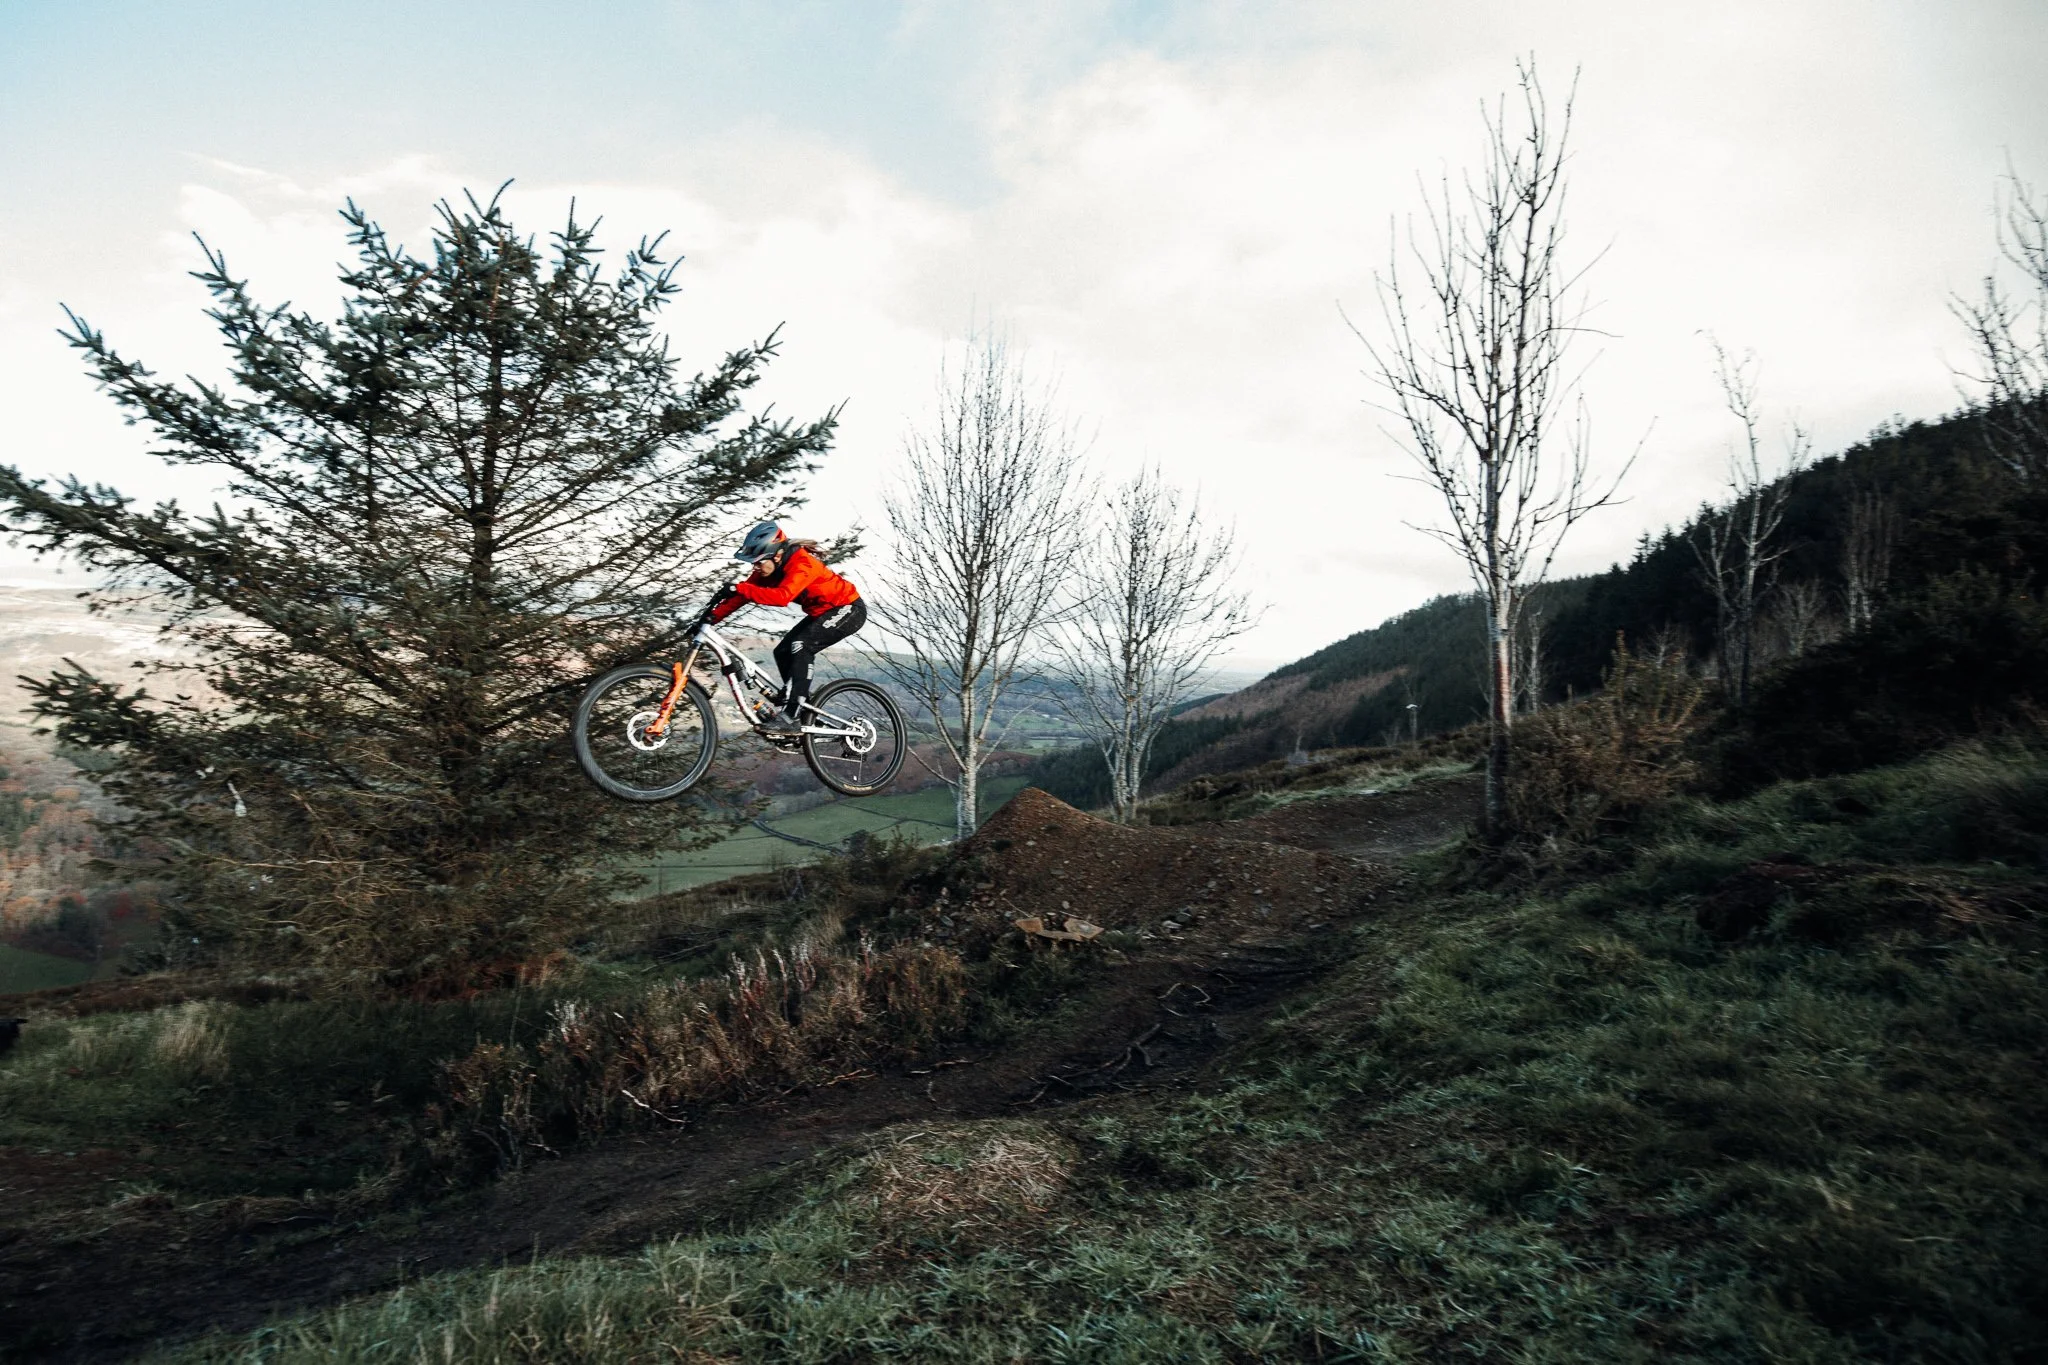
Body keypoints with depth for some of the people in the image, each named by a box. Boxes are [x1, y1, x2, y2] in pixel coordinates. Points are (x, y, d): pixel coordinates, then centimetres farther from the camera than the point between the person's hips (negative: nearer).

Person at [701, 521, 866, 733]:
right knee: (783, 652, -2)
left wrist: (740, 588, -47)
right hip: (822, 612, 9)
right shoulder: (769, 567, -5)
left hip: (850, 609, -9)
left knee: (800, 646, -26)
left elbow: (782, 596, -45)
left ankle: (791, 717, -25)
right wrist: (712, 616, -17)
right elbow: (743, 593, -6)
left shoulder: (802, 564, -31)